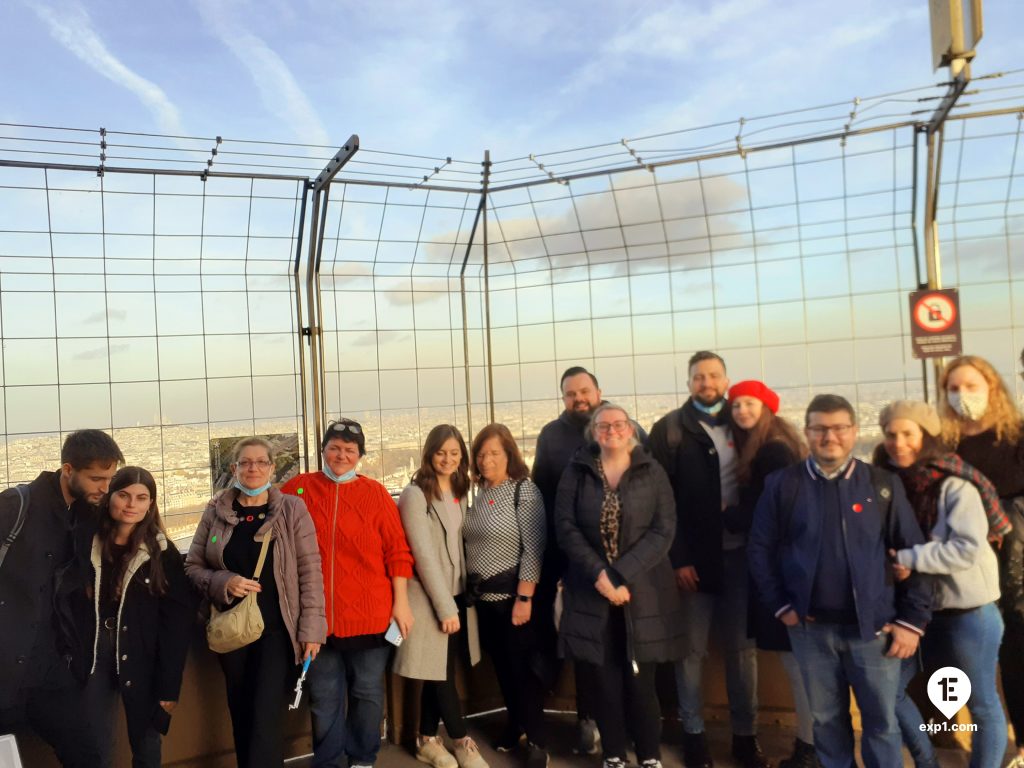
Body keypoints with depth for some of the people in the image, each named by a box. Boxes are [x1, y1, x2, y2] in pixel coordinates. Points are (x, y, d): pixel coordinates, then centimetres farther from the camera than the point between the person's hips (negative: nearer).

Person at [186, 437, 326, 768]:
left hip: (278, 629, -3)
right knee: (241, 715, 14)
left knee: (267, 717, -6)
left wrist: (311, 628, -9)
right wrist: (223, 583, -13)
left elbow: (310, 571, -5)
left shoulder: (292, 509, -5)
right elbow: (192, 566, 7)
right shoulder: (216, 511, 1)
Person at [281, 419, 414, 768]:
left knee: (367, 693, 14)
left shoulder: (375, 493, -1)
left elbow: (397, 550, -1)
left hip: (369, 613, 0)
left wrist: (401, 602, -4)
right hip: (317, 615, 1)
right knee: (324, 698, 12)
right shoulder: (297, 488, 1)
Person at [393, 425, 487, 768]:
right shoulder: (415, 494, -13)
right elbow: (424, 555, -17)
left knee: (441, 672, 13)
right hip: (431, 599, -6)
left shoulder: (461, 492, 10)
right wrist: (445, 607, -17)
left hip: (459, 595, 6)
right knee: (440, 672, 2)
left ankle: (428, 740, 28)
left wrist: (458, 601, 6)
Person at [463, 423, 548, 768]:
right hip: (483, 597, 6)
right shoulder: (478, 493, 7)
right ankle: (514, 724, 35)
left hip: (513, 595, -6)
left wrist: (524, 598, -19)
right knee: (501, 666, 17)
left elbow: (533, 549, -16)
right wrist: (471, 590, 9)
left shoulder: (524, 491, -11)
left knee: (524, 668, 2)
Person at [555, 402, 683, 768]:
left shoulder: (652, 473, 2)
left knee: (640, 682, 3)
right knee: (605, 682, 7)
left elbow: (663, 531, -6)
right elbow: (566, 528, -4)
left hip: (643, 592, 0)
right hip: (591, 592, 1)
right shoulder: (576, 473, 3)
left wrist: (622, 575, -15)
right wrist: (599, 574, -15)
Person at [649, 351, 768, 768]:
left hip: (739, 554, 3)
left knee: (741, 646, 12)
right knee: (692, 649, 8)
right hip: (693, 558, -2)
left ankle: (745, 734, 25)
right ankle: (693, 732, 22)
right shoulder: (669, 429, -1)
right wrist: (677, 558, -10)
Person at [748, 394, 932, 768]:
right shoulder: (782, 484, -1)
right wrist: (780, 605, -3)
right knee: (827, 719, 15)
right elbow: (761, 549, 2)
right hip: (810, 627, 0)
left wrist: (913, 619, -4)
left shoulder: (883, 484, 0)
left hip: (873, 626, 0)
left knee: (882, 721, 10)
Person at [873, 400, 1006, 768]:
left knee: (982, 703, 8)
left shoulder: (955, 485, -15)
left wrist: (908, 558, -24)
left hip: (968, 612, -6)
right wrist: (894, 564, -12)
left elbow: (967, 549, -21)